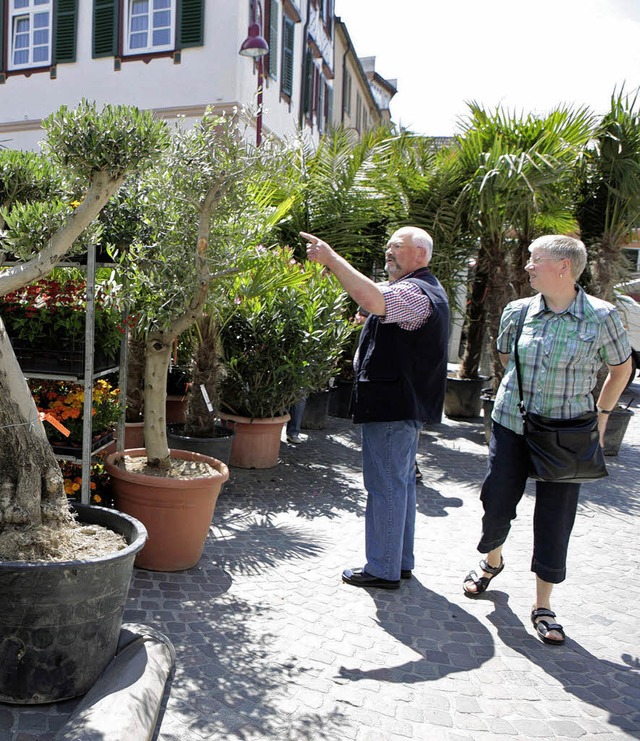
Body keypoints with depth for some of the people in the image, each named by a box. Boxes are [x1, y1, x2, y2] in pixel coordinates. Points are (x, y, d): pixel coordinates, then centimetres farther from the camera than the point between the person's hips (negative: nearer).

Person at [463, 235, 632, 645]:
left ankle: (543, 604, 21)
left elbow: (621, 368, 5)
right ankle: (492, 561, 42)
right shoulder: (517, 311, -2)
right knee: (497, 503, 10)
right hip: (512, 425, 3)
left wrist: (600, 415, 5)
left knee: (556, 518, 4)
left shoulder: (602, 316, -10)